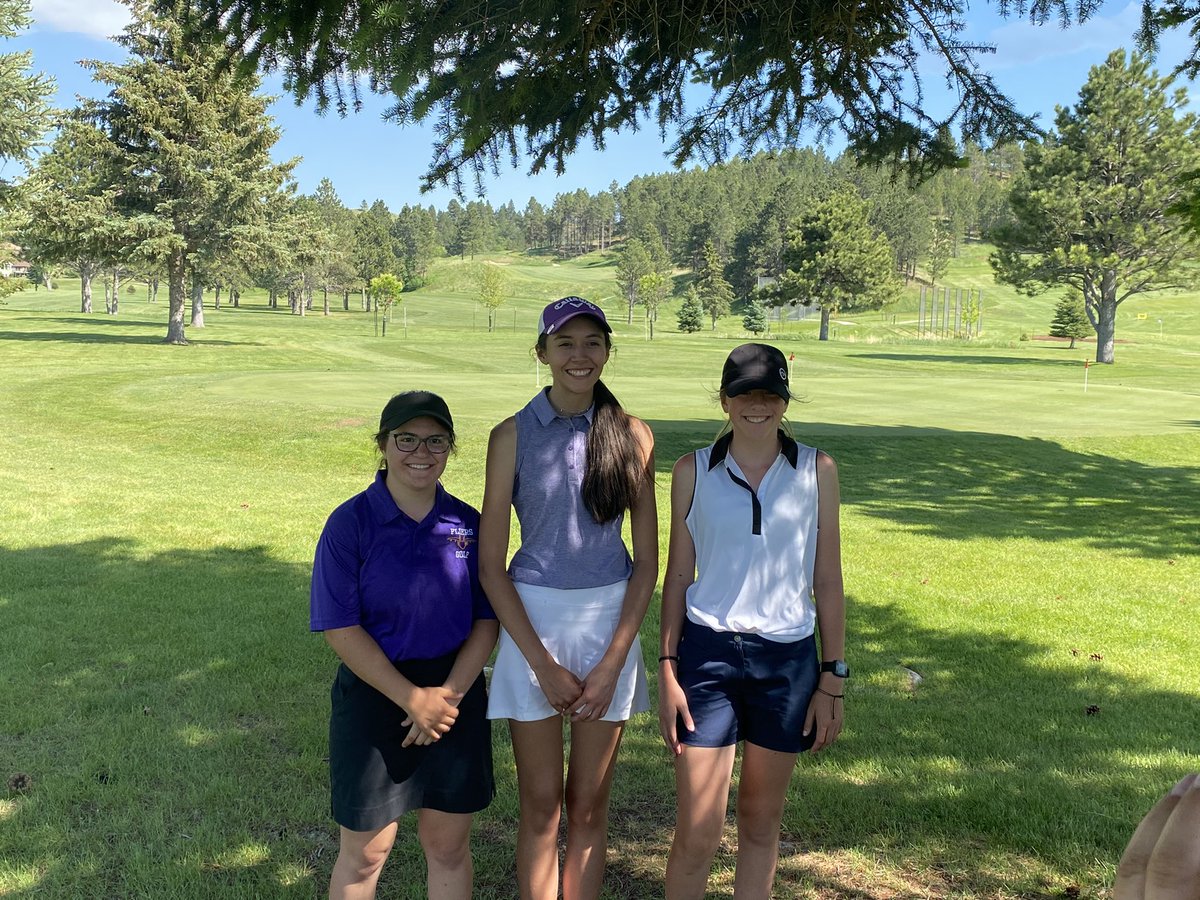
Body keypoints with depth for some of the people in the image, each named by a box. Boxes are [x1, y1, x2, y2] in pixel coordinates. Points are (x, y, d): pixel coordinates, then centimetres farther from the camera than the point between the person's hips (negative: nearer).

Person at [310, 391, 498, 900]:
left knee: (449, 844, 15)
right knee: (365, 852, 10)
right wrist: (412, 699, -16)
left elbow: (487, 620, 1)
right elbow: (341, 629, -13)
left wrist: (448, 695, -13)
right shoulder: (350, 524, -10)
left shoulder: (468, 525, 0)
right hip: (374, 696, -3)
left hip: (457, 694, 3)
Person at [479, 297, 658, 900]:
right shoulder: (513, 435, -4)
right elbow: (490, 565, -4)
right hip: (531, 623, -1)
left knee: (589, 807, 11)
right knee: (542, 807, 7)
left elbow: (647, 562, 1)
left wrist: (612, 663, -6)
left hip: (610, 623, 1)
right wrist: (543, 664, -9)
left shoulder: (633, 435, 0)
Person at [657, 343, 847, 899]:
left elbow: (827, 581, 5)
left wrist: (833, 677, 3)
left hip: (788, 659, 1)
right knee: (697, 833, -2)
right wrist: (667, 671, -1)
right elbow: (677, 576, 5)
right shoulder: (693, 471, 1)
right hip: (708, 652, -1)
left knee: (761, 821, 14)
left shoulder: (816, 470, 2)